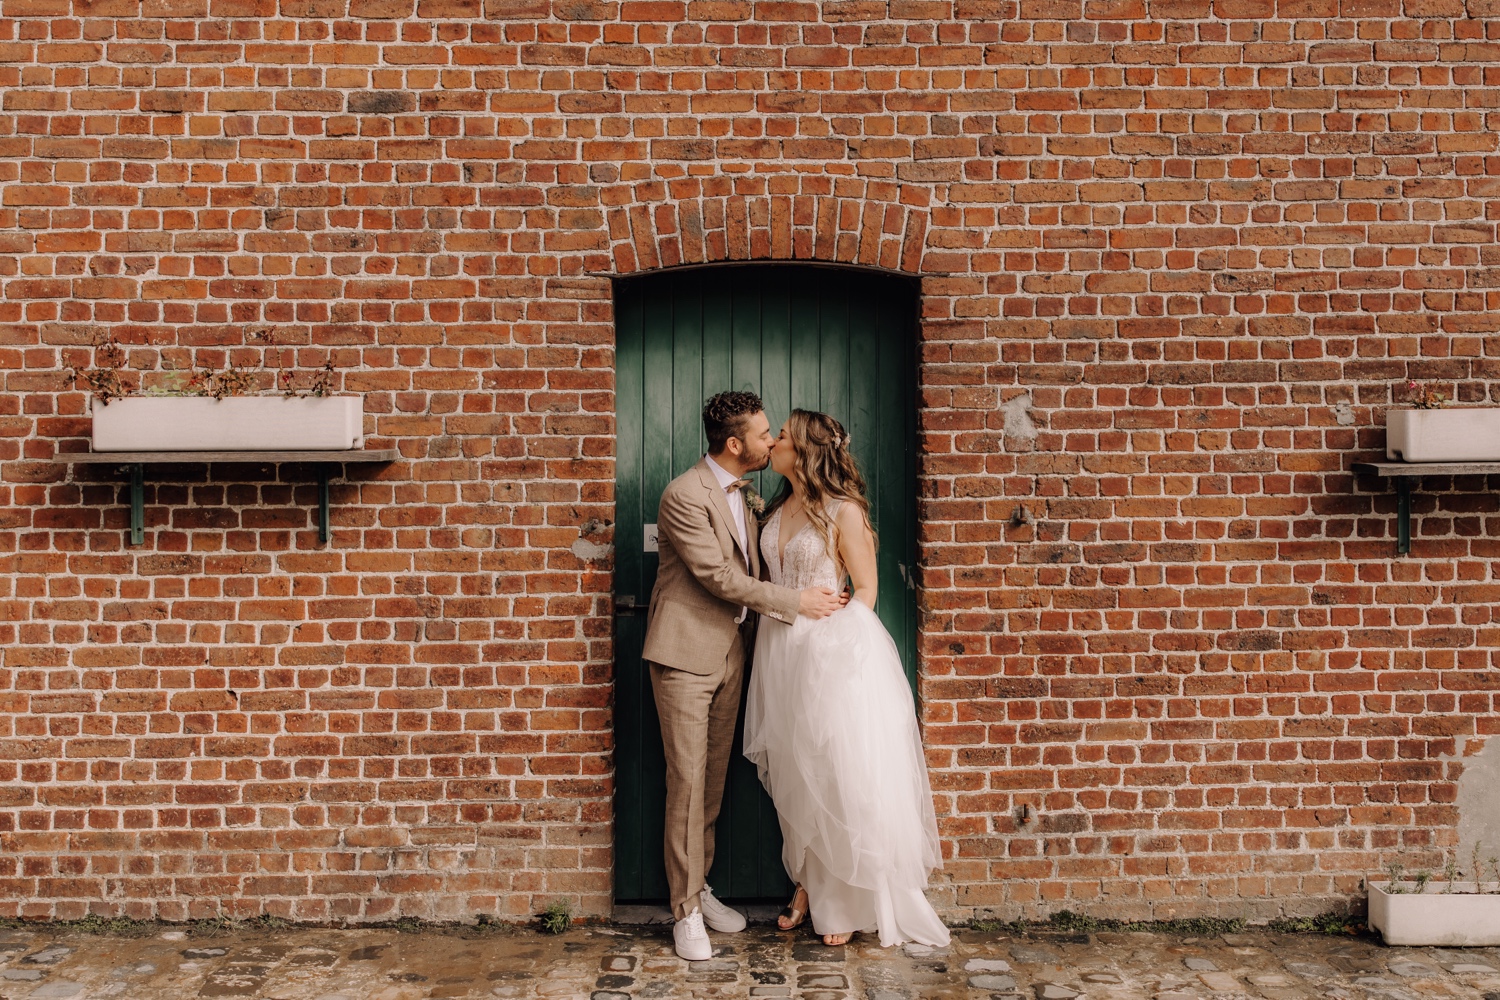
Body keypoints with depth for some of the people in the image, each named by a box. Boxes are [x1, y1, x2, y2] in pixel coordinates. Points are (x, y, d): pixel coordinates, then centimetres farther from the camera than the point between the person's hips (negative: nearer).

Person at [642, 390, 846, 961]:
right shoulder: (684, 495, -16)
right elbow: (719, 577, -18)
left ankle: (698, 886, 26)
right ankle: (686, 911, 7)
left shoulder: (740, 492, 11)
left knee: (714, 778, 13)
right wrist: (795, 602, -14)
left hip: (730, 652, 8)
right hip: (686, 654, -8)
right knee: (687, 780, -3)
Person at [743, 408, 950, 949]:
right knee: (794, 777, 11)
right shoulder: (777, 510, 11)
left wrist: (831, 637, -11)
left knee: (841, 775, 0)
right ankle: (808, 885, 25)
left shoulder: (843, 510, -8)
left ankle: (849, 903, 13)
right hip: (781, 651, 6)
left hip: (834, 651, -6)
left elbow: (865, 588, -5)